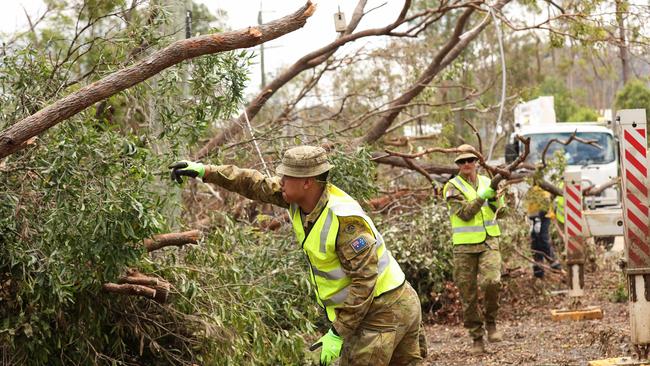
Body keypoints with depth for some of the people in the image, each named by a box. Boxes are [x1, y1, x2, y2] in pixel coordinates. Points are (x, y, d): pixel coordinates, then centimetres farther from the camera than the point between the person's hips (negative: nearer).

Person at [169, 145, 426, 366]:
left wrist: (338, 333, -24)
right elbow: (256, 185, 10)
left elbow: (364, 280, -27)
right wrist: (206, 172, 9)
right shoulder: (301, 199, -1)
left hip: (383, 312, -9)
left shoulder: (345, 219, -28)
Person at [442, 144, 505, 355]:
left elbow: (496, 208, 4)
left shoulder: (486, 182, 11)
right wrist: (482, 196, -19)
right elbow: (464, 213, -12)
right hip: (464, 246, -1)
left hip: (488, 242, 1)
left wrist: (494, 196, -16)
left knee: (491, 282, -21)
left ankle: (490, 322, 3)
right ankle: (477, 338, 13)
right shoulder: (453, 187, 0)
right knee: (468, 295, 2)